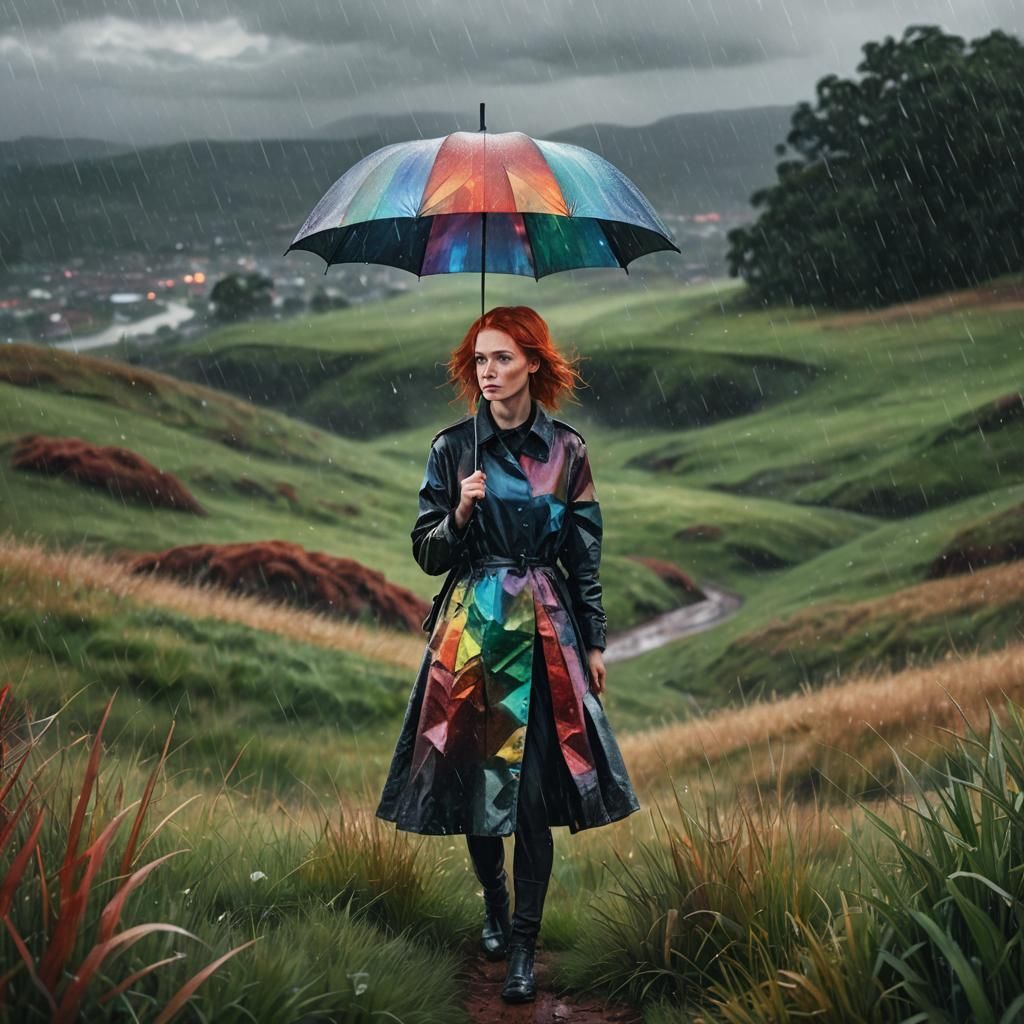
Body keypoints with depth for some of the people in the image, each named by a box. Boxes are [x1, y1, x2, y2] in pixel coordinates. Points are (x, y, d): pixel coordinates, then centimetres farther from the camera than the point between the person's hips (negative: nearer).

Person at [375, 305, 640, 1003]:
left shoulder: (566, 449, 2)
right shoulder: (453, 448, 1)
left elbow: (586, 553, 7)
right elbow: (428, 553, 3)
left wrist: (595, 642, 6)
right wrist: (461, 514, -17)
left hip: (546, 630, -1)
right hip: (472, 630, 1)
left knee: (535, 788, -5)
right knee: (475, 780, 6)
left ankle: (524, 944, 1)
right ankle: (495, 908, 30)